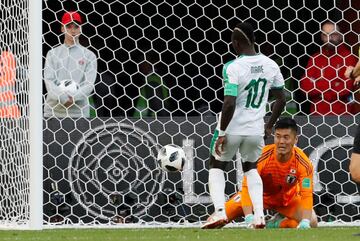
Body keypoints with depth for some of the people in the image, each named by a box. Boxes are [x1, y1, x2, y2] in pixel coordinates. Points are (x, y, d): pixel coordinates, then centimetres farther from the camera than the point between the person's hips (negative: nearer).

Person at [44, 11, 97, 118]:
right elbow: (49, 81, 1)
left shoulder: (89, 55, 10)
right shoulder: (53, 53, 13)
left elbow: (89, 84, -1)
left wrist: (73, 97, -17)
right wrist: (63, 97, -15)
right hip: (53, 111, 1)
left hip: (78, 112, -1)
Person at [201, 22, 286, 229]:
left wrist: (222, 133, -14)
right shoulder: (270, 65, -1)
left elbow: (230, 104, -23)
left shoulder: (233, 68, -18)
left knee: (217, 166, 18)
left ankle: (220, 211, 1)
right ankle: (259, 215, 10)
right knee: (251, 168, 26)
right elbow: (281, 99, 8)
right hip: (256, 130, 4)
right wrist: (270, 125, 21)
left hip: (232, 128, -4)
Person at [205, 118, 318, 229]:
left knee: (312, 222, -23)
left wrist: (305, 222, -47)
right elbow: (247, 187, -32)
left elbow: (307, 195, -29)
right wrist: (249, 217, -47)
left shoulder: (303, 163, -27)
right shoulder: (262, 156, -30)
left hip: (288, 199, 1)